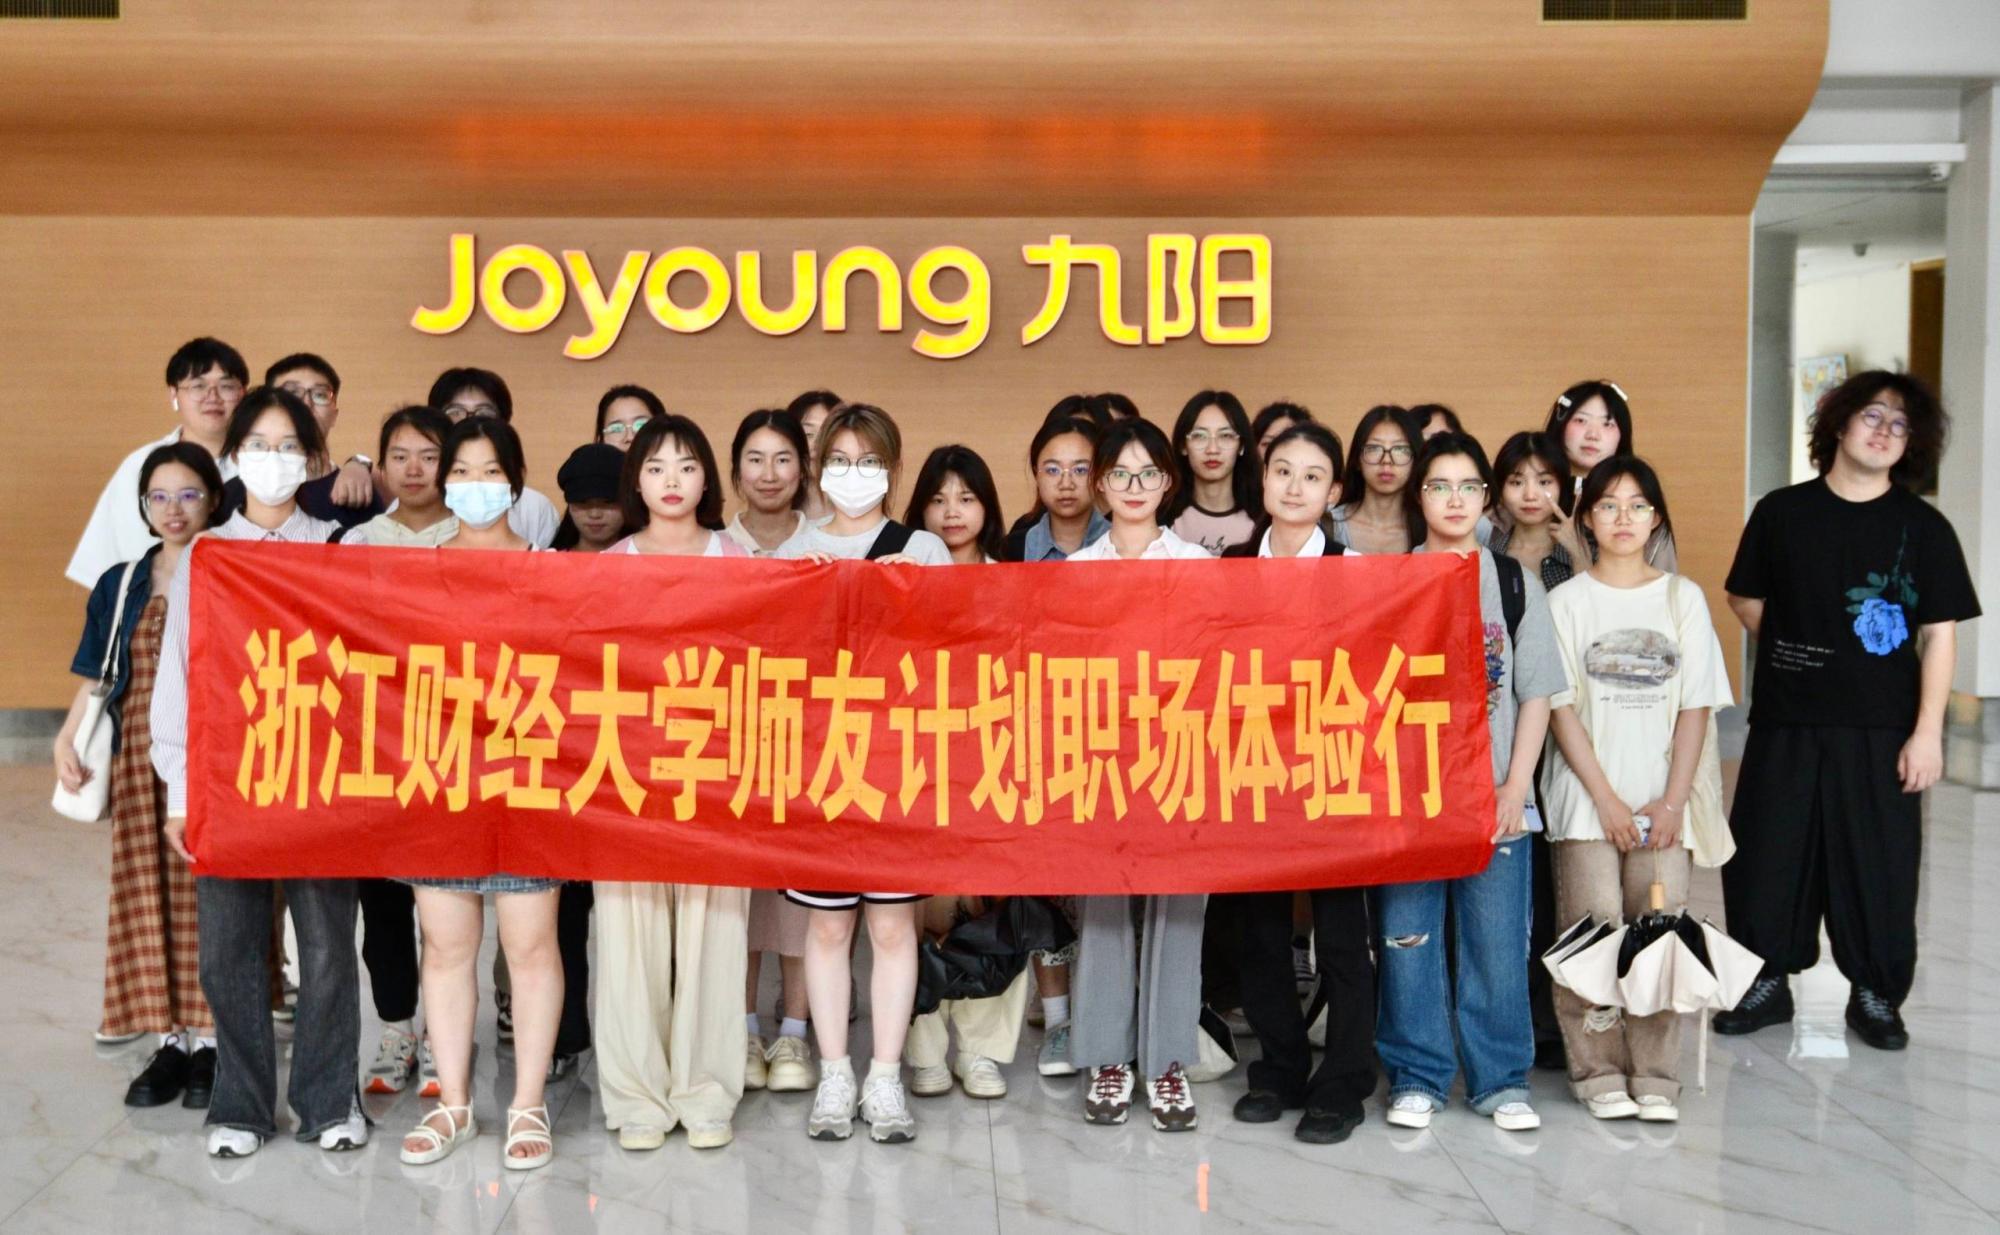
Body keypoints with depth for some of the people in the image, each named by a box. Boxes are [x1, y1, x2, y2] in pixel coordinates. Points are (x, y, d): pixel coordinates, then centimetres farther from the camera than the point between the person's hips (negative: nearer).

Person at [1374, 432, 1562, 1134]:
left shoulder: (1515, 584, 8)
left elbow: (1535, 695, 6)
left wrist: (1515, 789, -2)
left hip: (1493, 798, 1)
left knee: (1497, 942, 3)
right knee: (1407, 939, 3)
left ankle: (1501, 1080, 17)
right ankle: (1416, 1078, 17)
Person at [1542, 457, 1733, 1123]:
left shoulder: (1683, 598, 9)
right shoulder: (1567, 601, 4)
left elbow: (1695, 708, 5)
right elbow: (1561, 707, -2)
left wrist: (1672, 801, -4)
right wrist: (1606, 799, -9)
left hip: (1661, 799, 2)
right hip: (1585, 798, -1)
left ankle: (1655, 1076, 6)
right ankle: (1599, 1072, 5)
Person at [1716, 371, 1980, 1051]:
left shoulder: (1923, 527, -1)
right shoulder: (1781, 512, 3)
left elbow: (1939, 634, -3)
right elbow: (1746, 601, 12)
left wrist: (1927, 732, -8)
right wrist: (1800, 658, 4)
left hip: (1881, 730, -1)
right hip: (1785, 722, 1)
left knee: (1878, 861, 5)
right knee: (1765, 854, 6)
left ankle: (1874, 994, 21)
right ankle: (1768, 984, 23)